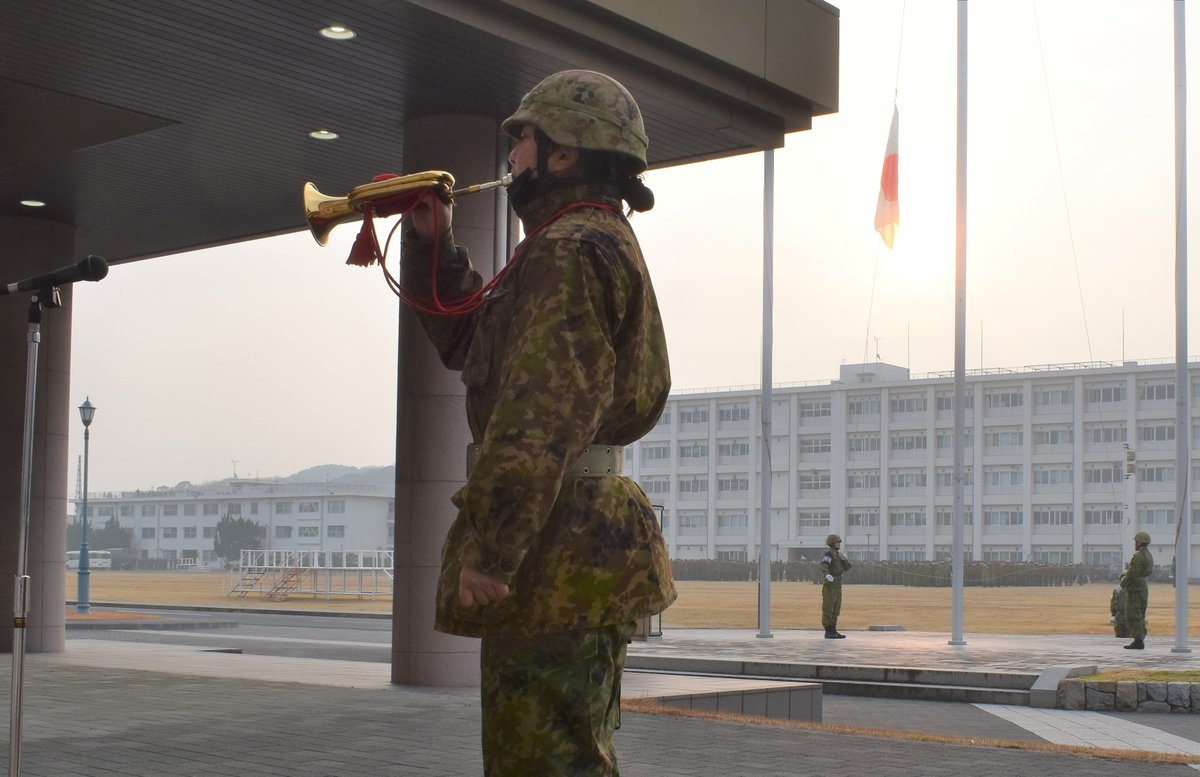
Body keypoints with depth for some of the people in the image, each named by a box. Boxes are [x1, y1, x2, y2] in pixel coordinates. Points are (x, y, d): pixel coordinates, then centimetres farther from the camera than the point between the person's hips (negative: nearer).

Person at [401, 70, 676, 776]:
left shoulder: (573, 248, -12)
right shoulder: (604, 245, 23)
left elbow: (544, 408, -23)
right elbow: (470, 341, 28)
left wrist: (488, 550, -26)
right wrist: (434, 242, 18)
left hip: (558, 552, -11)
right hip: (591, 545, 11)